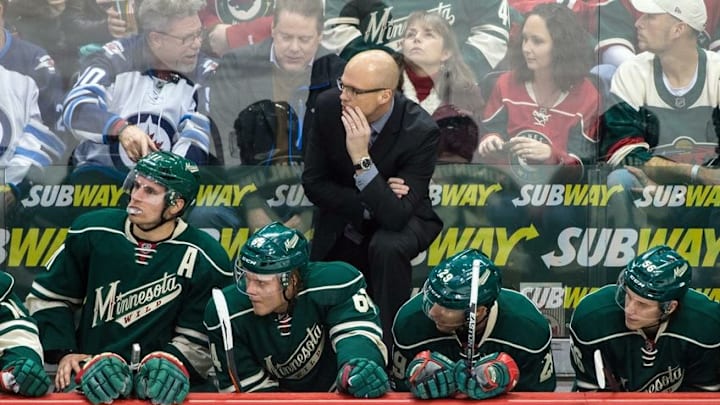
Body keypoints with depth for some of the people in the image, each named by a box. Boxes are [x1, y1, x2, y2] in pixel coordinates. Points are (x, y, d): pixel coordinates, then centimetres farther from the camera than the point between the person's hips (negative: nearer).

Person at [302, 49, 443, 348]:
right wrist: (366, 204, -22)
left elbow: (396, 216, -34)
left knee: (387, 247, -37)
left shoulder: (421, 131, -28)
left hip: (400, 222, -4)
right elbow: (313, 183, -10)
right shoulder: (329, 106, -18)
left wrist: (362, 158, -42)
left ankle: (389, 343, -19)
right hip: (343, 222, 4)